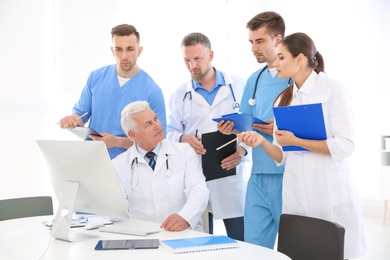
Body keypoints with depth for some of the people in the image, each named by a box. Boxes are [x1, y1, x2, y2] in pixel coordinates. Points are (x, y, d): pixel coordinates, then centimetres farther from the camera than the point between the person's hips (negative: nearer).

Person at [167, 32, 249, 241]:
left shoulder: (238, 86, 5)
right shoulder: (179, 95, 9)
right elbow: (170, 133, 8)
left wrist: (243, 150, -16)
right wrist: (184, 139, -13)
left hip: (231, 176, -1)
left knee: (241, 243, 1)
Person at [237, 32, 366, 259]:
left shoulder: (334, 90, -5)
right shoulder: (283, 100, 12)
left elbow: (345, 146, -14)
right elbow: (283, 156, 9)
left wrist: (296, 141, -14)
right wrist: (262, 141, -10)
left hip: (333, 197, -5)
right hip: (296, 197, 5)